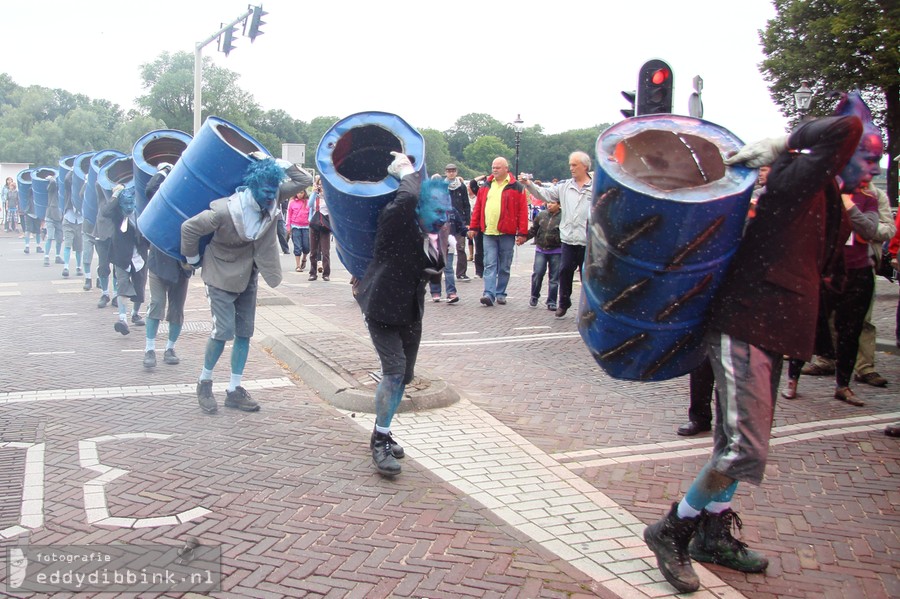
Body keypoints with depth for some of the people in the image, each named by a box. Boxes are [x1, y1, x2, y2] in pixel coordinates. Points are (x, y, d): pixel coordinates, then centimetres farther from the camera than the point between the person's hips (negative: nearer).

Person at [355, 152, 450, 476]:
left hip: (410, 311, 8)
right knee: (394, 369, -16)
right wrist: (407, 171, -22)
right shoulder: (396, 221, -19)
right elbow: (408, 197, -40)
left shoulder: (433, 233, 2)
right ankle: (380, 441, -3)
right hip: (382, 308, -8)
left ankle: (383, 432, 31)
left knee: (404, 375, 13)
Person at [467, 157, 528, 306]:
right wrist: (473, 227, 8)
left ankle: (500, 294, 17)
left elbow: (523, 211, -5)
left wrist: (522, 232, -10)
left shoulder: (516, 187, -1)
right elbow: (478, 207, 13)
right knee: (489, 265, -4)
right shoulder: (486, 186, 10)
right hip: (488, 232, 2)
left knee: (504, 266, 8)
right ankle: (489, 294, -10)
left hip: (507, 233, -2)